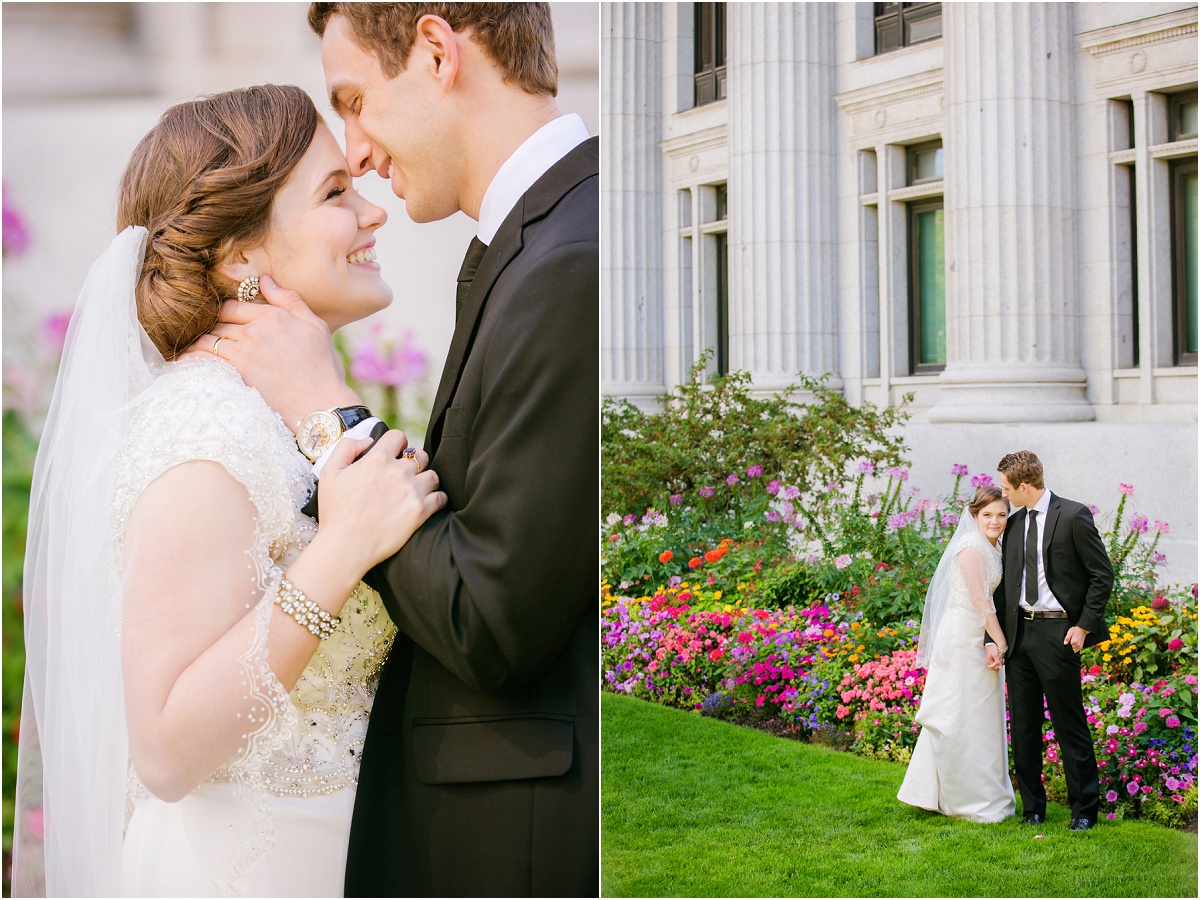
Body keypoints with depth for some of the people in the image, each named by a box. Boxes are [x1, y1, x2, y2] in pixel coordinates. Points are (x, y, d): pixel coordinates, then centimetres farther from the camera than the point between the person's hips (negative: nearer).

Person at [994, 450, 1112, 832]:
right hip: (1020, 630, 6)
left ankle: (1084, 809, 9)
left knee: (1070, 724, -1)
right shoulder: (1014, 524, 12)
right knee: (1023, 725, 8)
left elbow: (1102, 574, -6)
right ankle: (1032, 807, 18)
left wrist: (1084, 625, -11)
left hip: (1057, 632, -6)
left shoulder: (1073, 516, -7)